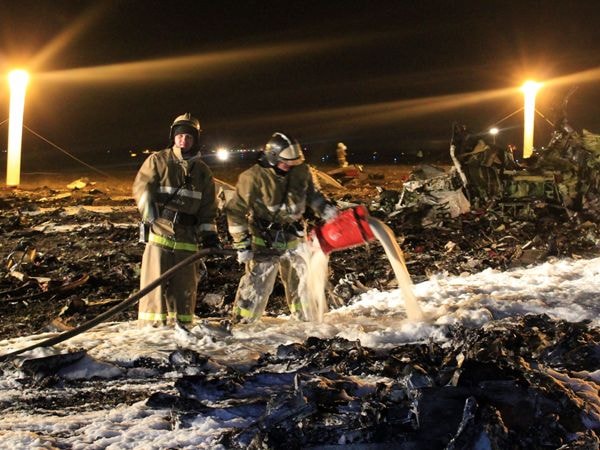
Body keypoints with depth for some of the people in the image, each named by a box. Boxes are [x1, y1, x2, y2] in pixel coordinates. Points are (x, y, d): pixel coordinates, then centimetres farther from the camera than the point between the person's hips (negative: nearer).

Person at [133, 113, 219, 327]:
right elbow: (141, 185, -6)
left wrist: (209, 231, 8)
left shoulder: (202, 171, 14)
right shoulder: (157, 160, 5)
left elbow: (208, 206, 17)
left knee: (185, 284, 7)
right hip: (159, 230, -3)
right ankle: (151, 325, 2)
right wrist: (149, 209, -24)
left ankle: (181, 324, 18)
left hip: (187, 234, 3)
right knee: (156, 281, -5)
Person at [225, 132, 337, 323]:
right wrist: (242, 245, -15)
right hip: (265, 242, -5)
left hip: (294, 238, 5)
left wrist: (325, 209, -2)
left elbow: (312, 194, 14)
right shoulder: (253, 178, -20)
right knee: (257, 285, -5)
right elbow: (236, 211, -15)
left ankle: (306, 319, 32)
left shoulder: (301, 171, -6)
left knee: (304, 278, 13)